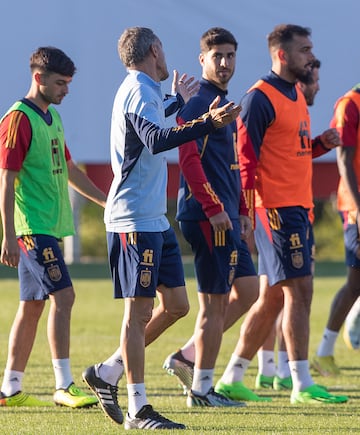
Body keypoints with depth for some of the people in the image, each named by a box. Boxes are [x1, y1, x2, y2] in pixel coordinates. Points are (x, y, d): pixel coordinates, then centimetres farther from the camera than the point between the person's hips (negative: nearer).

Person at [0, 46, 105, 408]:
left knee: (32, 305, 10)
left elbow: (69, 170, 27)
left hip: (49, 227, 9)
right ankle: (64, 386, -14)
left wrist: (107, 201, 27)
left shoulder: (52, 117, 16)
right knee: (63, 296, -15)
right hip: (32, 227, -9)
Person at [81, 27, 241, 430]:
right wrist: (207, 124, -42)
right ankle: (138, 410, -5)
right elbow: (156, 140, -34)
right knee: (139, 311, -8)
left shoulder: (140, 91, 17)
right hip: (133, 220, -10)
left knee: (175, 305, 9)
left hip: (155, 220, 10)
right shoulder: (139, 92, -15)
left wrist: (177, 101, 56)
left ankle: (106, 373, 18)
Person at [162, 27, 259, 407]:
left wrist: (241, 211, 20)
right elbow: (189, 159, -21)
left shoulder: (223, 104, 19)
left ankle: (188, 358, 16)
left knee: (247, 290, 11)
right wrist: (215, 208, -22)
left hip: (224, 216, 10)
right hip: (207, 215, -10)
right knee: (214, 301, -5)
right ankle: (201, 388, 2)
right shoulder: (198, 102, -12)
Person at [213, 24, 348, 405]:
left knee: (274, 297, 11)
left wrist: (321, 144, 6)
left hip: (297, 208, 10)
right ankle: (302, 385, -8)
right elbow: (246, 158, -15)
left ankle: (232, 378, 18)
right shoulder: (261, 98, -11)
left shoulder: (296, 97, 18)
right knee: (299, 290, -11)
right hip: (275, 208, -10)